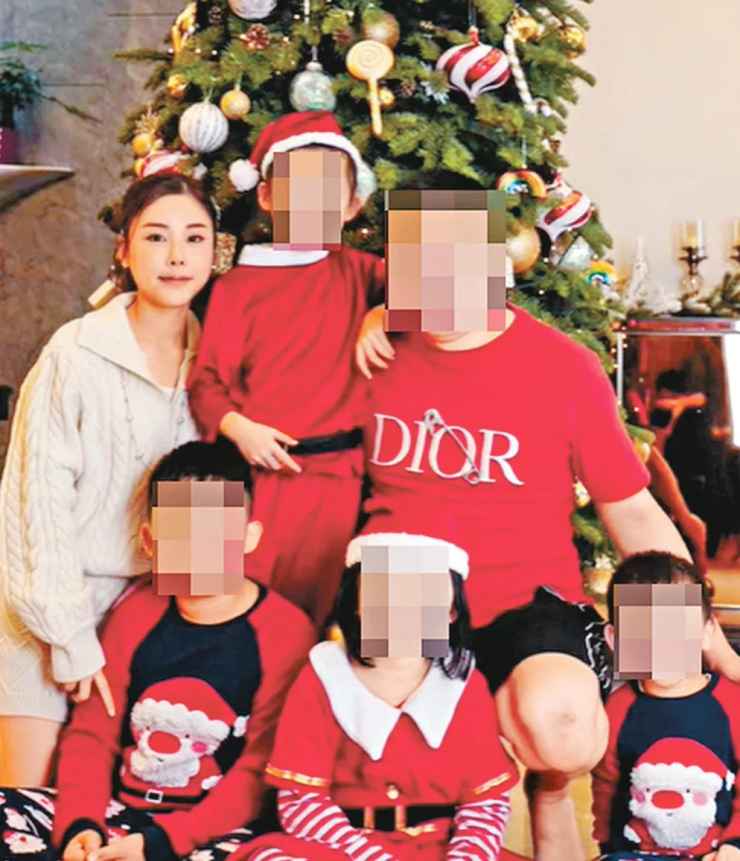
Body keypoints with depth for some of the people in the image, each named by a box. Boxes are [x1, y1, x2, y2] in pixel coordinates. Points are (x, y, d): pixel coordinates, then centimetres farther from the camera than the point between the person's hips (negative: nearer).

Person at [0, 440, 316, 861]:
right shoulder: (136, 612, 9)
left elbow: (259, 770, -11)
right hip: (119, 811, 5)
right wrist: (80, 823, -12)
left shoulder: (285, 633, -6)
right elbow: (92, 731, 8)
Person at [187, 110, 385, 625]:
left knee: (317, 607, 11)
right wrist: (237, 428, -17)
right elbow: (208, 379, 0)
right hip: (260, 470, -2)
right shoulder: (238, 286, 0)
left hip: (336, 476, 2)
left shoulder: (355, 272, 7)